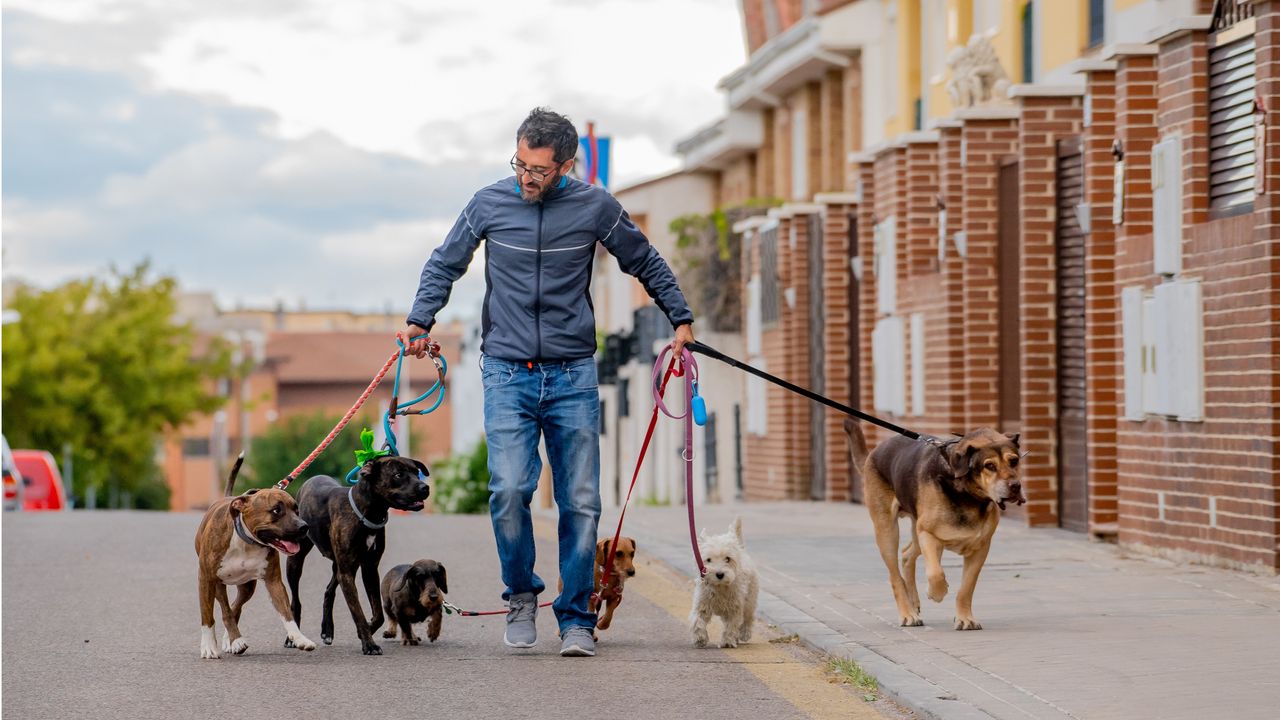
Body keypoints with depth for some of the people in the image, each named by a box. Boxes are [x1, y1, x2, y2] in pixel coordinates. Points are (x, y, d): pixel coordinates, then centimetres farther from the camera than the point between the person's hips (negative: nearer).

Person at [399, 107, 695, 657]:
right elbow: (444, 265, 14)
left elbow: (646, 264, 15)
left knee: (581, 501, -1)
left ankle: (576, 619, 10)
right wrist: (420, 321, 3)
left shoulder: (595, 207, 0)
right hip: (507, 371, 0)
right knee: (508, 489, -15)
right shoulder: (489, 204, 1)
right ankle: (521, 594, 8)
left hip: (573, 375, 1)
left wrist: (681, 319, 13)